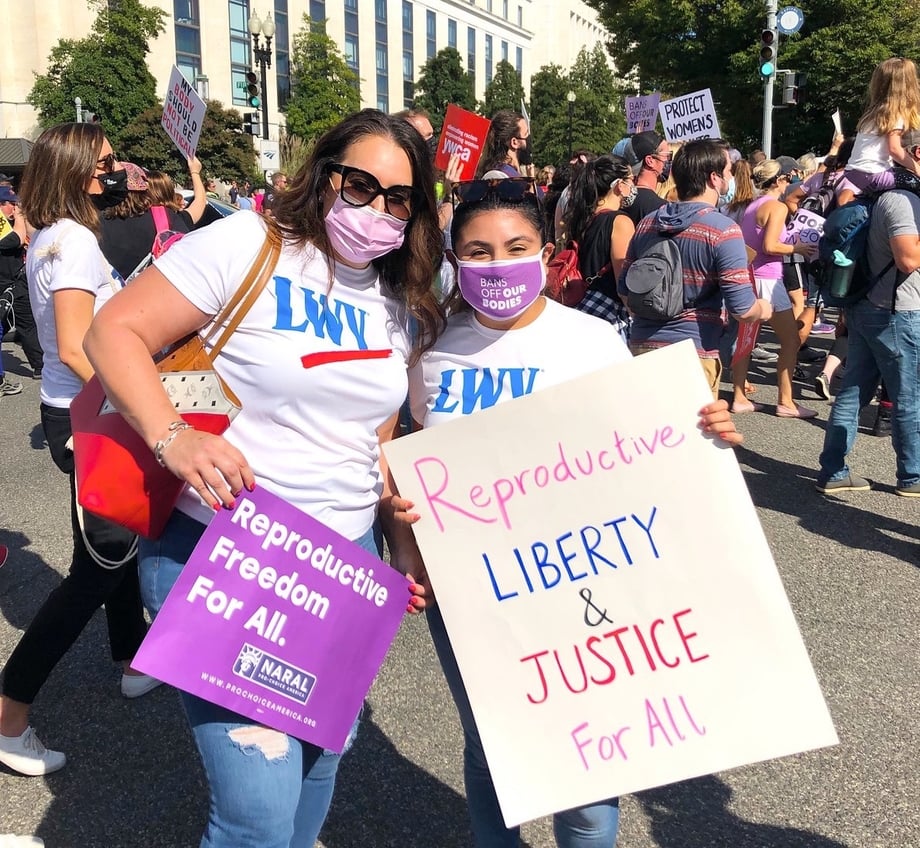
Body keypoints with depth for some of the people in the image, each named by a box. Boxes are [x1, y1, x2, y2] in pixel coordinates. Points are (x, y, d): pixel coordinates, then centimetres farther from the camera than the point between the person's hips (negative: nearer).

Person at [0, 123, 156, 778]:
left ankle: (134, 657, 38)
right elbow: (75, 348, -24)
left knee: (115, 537, 21)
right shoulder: (76, 241, -18)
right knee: (101, 562, -3)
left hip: (78, 410, 10)